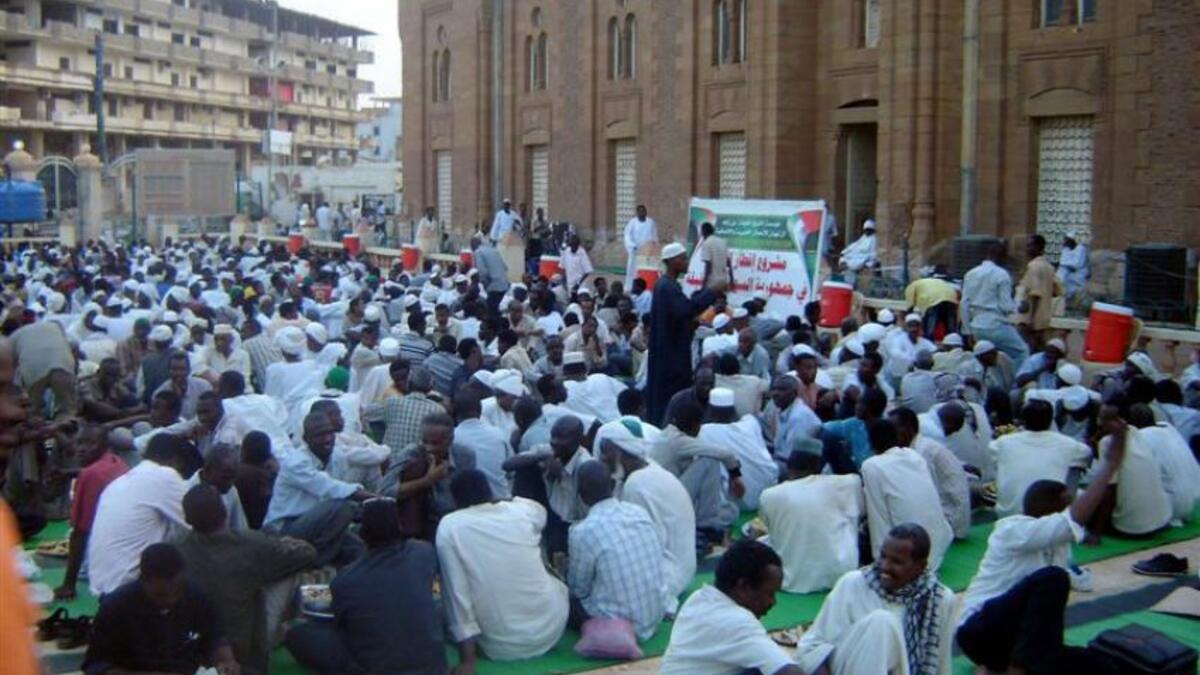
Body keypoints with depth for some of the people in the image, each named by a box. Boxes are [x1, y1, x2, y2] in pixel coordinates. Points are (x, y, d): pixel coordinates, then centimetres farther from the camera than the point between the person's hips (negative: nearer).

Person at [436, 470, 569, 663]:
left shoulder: (449, 527, -8)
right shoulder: (522, 510, 0)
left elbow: (457, 593, -12)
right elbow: (541, 510, 26)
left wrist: (467, 660, -9)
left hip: (502, 646, -2)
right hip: (550, 628, 2)